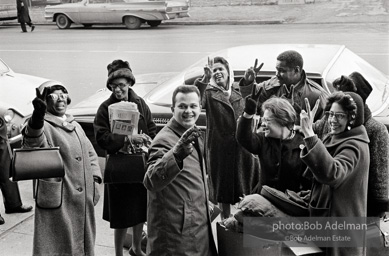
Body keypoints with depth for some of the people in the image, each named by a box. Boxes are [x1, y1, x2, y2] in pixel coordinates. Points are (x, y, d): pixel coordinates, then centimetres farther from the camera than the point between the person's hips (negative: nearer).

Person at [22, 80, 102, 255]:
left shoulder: (76, 126, 15)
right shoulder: (43, 126, -9)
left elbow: (90, 154, 22)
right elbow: (33, 144, -33)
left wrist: (95, 179, 7)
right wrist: (37, 118, -52)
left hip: (84, 200, 7)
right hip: (57, 202, -7)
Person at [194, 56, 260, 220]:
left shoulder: (239, 91, 9)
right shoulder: (209, 93, -3)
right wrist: (205, 78, -40)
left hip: (242, 146, 3)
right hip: (220, 148, -3)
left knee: (246, 188, 10)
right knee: (223, 188, 8)